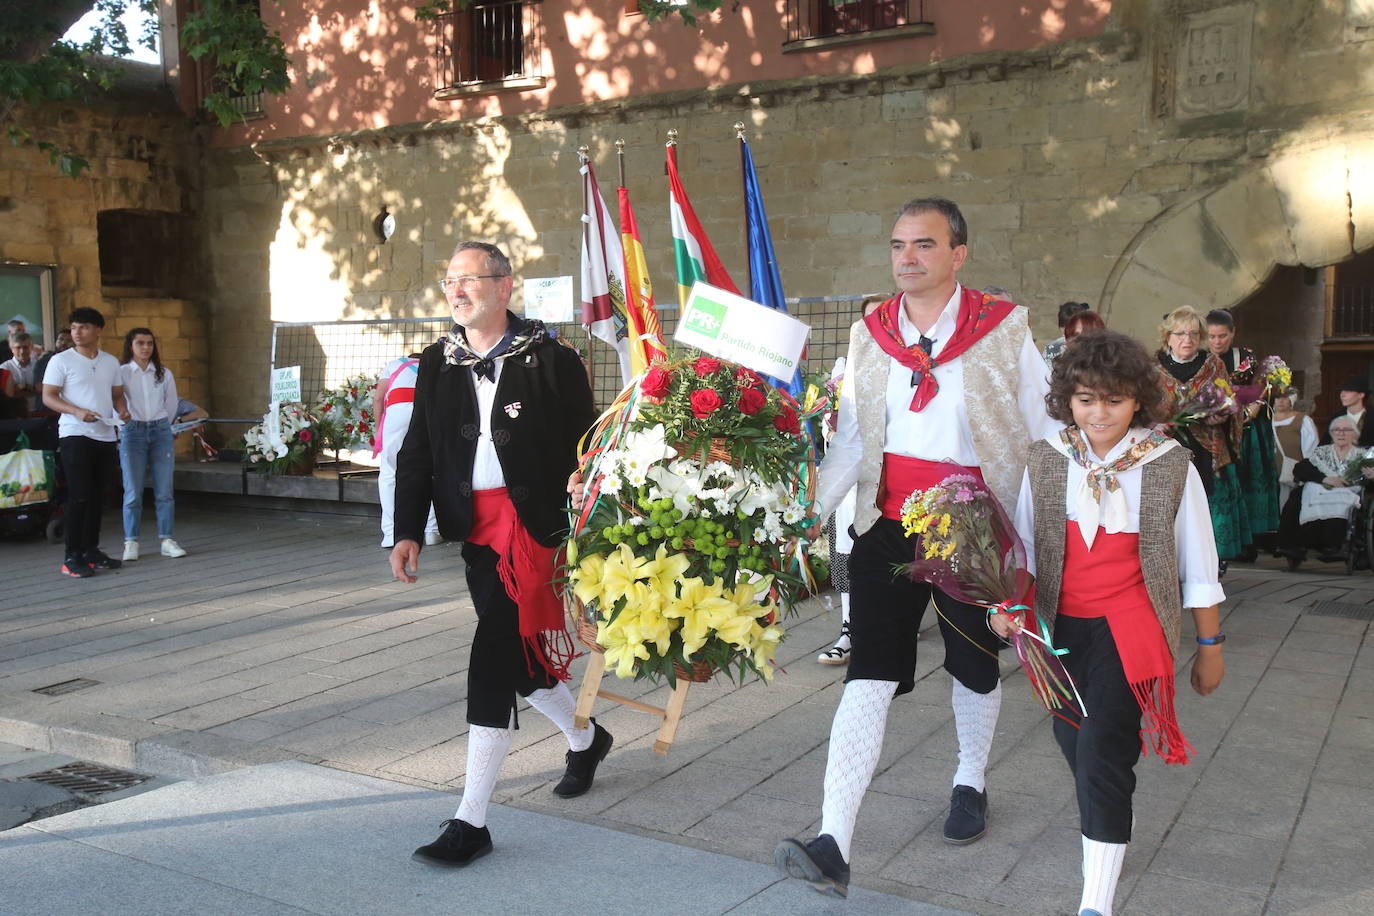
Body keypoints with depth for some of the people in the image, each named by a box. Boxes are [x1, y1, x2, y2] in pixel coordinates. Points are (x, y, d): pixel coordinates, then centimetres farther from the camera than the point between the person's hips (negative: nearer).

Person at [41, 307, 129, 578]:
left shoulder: (111, 362, 13)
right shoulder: (61, 361, -2)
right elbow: (48, 397, -6)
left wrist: (122, 411, -2)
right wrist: (77, 411, -22)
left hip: (105, 436, 5)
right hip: (75, 435, -5)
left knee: (97, 496, 10)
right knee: (79, 496, -9)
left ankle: (92, 550, 19)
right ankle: (72, 557, -4)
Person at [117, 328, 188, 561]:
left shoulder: (164, 373, 9)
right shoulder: (121, 372, 1)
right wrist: (125, 425, 3)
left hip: (160, 431, 2)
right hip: (132, 432, -2)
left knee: (164, 491, 1)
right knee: (133, 492, -3)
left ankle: (166, 540, 7)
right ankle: (131, 543, 5)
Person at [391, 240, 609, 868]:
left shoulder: (552, 362, -4)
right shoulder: (438, 365, 10)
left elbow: (584, 451, -2)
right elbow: (417, 453, 11)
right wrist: (407, 532, 3)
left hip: (534, 524, -6)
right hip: (475, 528, 6)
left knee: (494, 656, -12)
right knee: (519, 652, 15)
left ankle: (471, 821, -3)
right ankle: (585, 739, 44)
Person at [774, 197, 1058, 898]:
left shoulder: (1004, 330, -4)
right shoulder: (869, 334, 5)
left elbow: (1044, 434, 1)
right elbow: (851, 438, 7)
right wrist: (811, 508, -5)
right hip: (887, 528, 2)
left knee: (975, 668, 17)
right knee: (868, 676, -7)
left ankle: (970, 784, 45)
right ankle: (833, 847, -11)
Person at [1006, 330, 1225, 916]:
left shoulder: (1169, 466, -8)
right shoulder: (1047, 460, -2)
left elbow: (1198, 566, 1)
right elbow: (1024, 545, 7)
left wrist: (1210, 646, 6)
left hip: (1132, 626, -4)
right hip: (1065, 625, 4)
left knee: (1102, 749, -13)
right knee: (1073, 740, 15)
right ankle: (1104, 834, 45)